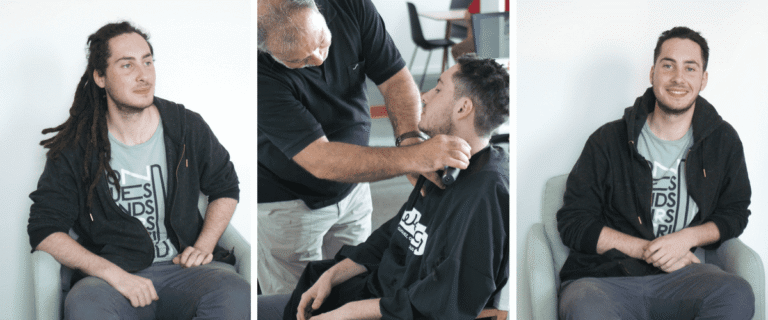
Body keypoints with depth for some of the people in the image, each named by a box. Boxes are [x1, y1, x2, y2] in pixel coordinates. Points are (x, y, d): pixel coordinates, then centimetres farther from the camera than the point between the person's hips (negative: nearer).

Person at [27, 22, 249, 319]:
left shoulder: (187, 127, 5)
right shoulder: (75, 147, -1)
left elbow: (226, 189, 21)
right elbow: (45, 231, -3)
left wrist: (204, 245, 3)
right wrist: (114, 273, -16)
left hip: (183, 266, 2)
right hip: (112, 274, -1)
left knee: (235, 293, -33)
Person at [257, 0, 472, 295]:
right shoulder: (262, 74, -35)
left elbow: (396, 79, -10)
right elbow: (321, 161, -36)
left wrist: (410, 138, -31)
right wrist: (414, 157, -46)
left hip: (352, 189, 5)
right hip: (287, 201, -5)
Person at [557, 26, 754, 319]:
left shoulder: (723, 142, 13)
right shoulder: (609, 141, 5)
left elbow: (735, 213, 20)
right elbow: (573, 223, 3)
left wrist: (688, 237, -2)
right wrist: (644, 248, -8)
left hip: (678, 274, 3)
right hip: (605, 277, -3)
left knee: (738, 295, -32)